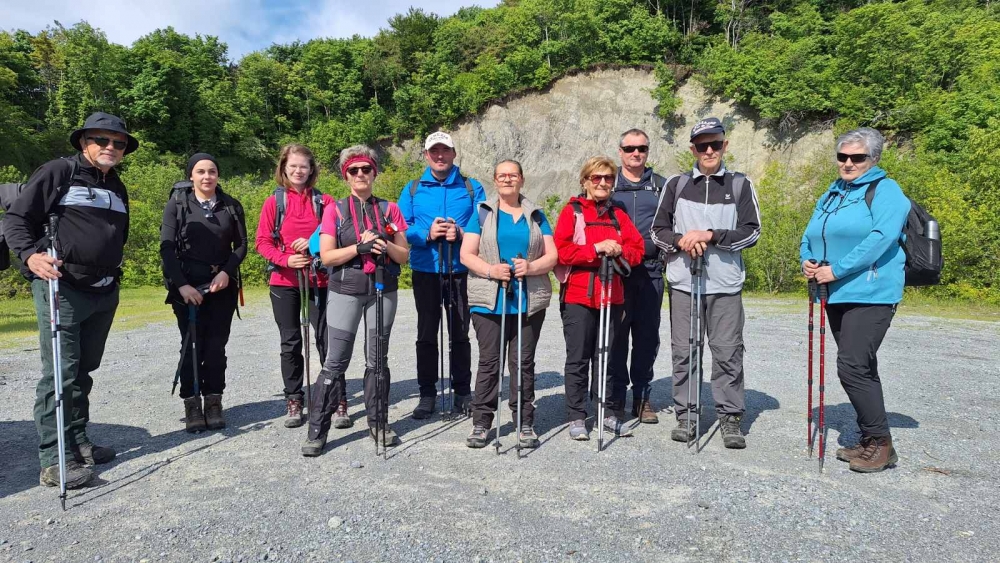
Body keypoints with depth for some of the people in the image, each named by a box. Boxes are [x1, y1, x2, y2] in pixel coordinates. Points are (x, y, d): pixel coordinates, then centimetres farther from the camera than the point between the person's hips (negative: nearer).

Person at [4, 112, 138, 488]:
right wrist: (30, 254, -22)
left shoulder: (117, 187, 17)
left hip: (105, 292, 7)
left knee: (85, 369, 14)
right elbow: (16, 219, -7)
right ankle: (54, 460, -3)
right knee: (61, 372, -9)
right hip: (61, 288, -7)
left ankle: (79, 443, 25)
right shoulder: (58, 172, -4)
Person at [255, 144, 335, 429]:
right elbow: (263, 242, 0)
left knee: (326, 340, -1)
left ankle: (339, 401, 7)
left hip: (319, 280, -1)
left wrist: (313, 243, -16)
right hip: (284, 281, 1)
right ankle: (293, 400, 21)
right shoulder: (274, 201, 4)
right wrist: (286, 259, -16)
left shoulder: (324, 201, 3)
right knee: (290, 342, 9)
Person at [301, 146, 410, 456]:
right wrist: (360, 247, -17)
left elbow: (404, 255, 6)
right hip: (345, 291, -2)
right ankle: (317, 430, 7)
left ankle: (378, 422, 22)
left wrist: (385, 245, -14)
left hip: (383, 290, 2)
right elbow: (326, 256, -5)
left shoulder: (389, 209, 8)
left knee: (377, 360, 9)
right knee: (336, 362, -2)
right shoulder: (335, 210, 4)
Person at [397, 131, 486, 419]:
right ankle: (427, 393, 18)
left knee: (460, 333, 8)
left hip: (461, 271, -1)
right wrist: (427, 234, -17)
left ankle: (463, 392, 19)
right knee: (426, 333, 8)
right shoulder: (413, 189, 6)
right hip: (425, 271, 1)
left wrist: (460, 233, -19)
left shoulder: (472, 188, 4)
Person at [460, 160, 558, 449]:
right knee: (489, 362, 1)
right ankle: (481, 423, 12)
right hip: (489, 302, -1)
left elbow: (552, 255, 7)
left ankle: (525, 424, 15)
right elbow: (466, 254, 1)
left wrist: (531, 267, -13)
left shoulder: (536, 215, 14)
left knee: (523, 362, 6)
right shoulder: (482, 213, 9)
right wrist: (491, 270, -16)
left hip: (530, 302, 1)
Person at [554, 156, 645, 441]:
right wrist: (596, 249, -18)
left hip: (612, 296, 4)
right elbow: (561, 251, -11)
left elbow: (637, 250, 10)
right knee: (578, 358, 3)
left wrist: (619, 251, -10)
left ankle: (611, 412, 22)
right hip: (578, 297, -4)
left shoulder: (618, 214, 15)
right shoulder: (571, 211, 1)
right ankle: (577, 417, 12)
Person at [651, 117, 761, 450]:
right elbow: (658, 230, 10)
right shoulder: (677, 184, 10)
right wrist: (681, 241, -10)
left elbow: (751, 231, 1)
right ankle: (685, 416, 16)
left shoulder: (740, 184, 8)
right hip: (683, 283, 1)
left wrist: (710, 235, -12)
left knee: (728, 354, 1)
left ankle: (730, 417, 14)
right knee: (683, 353, 4)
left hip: (726, 285, -1)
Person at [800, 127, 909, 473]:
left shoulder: (885, 190, -5)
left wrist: (836, 270, -21)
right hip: (837, 295, 8)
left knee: (852, 367, -13)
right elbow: (810, 235, 19)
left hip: (870, 294, -8)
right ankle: (870, 442, 24)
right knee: (862, 368, 13)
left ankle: (881, 444, 2)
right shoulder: (831, 195, 18)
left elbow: (880, 239, -19)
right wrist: (808, 261, -3)